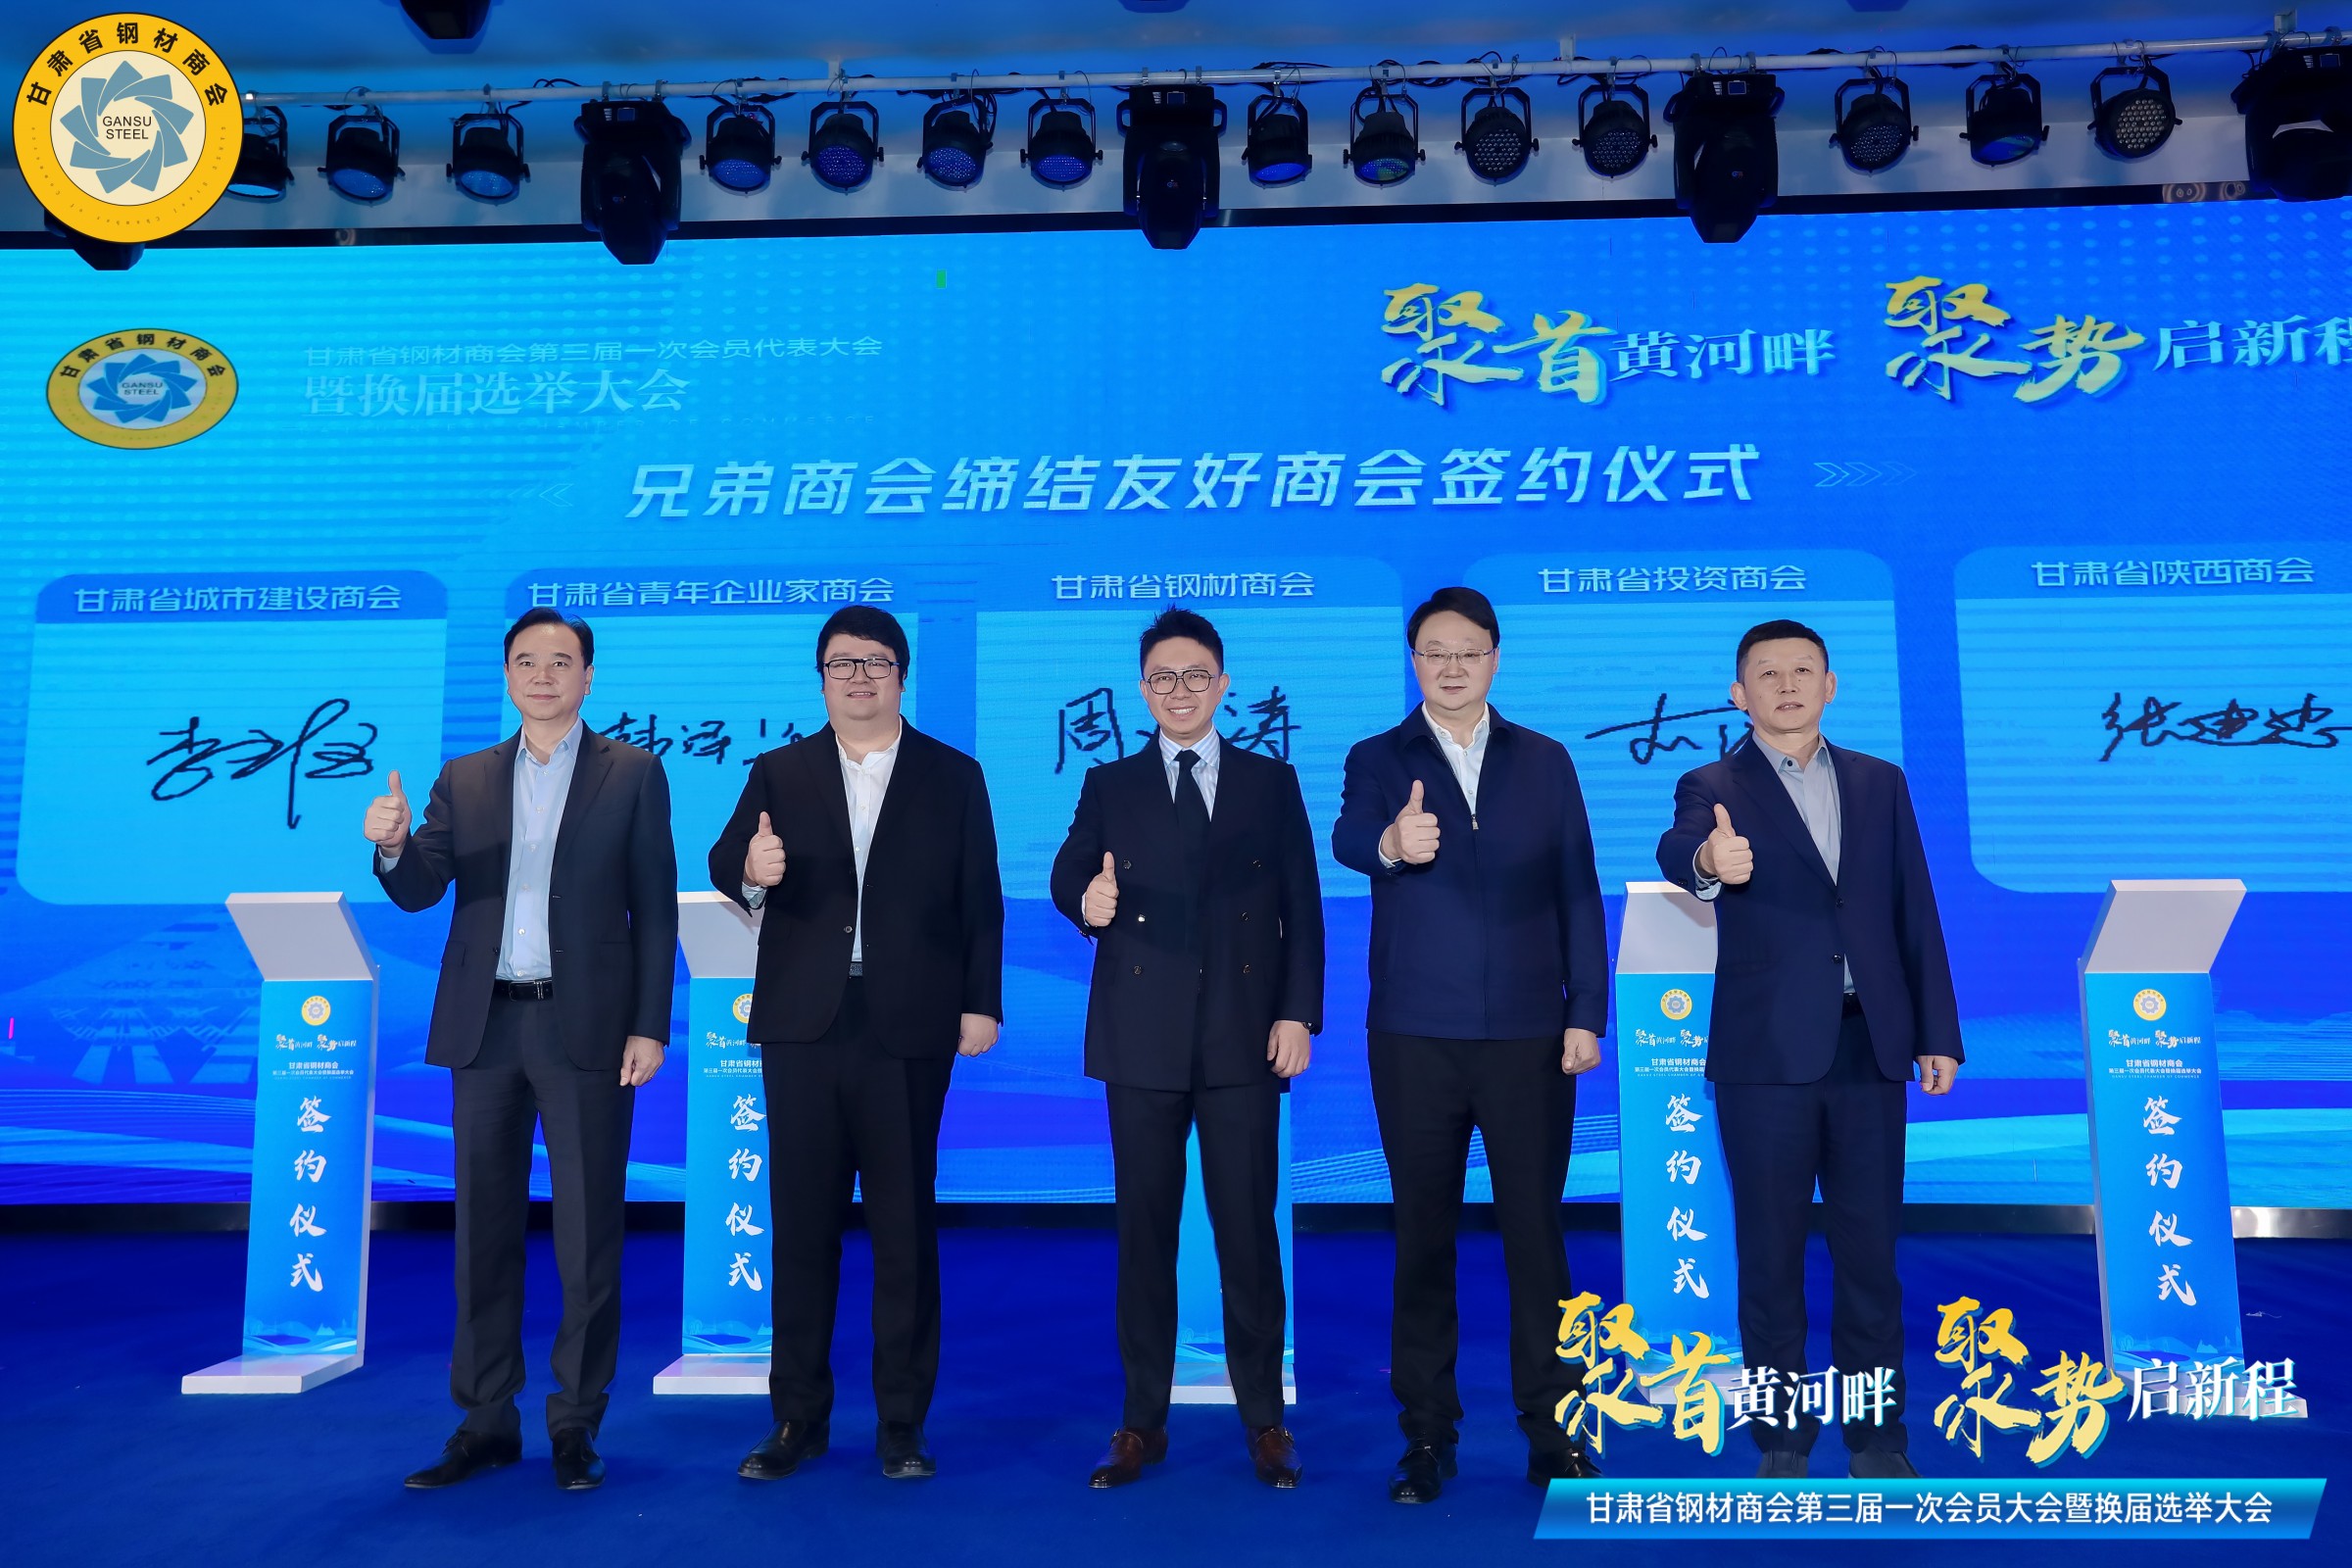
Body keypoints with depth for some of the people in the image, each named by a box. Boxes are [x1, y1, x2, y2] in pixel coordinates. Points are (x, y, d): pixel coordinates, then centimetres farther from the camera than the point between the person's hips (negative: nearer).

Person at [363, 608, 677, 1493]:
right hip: (486, 1027, 3)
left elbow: (655, 907, 0)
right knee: (484, 1231, 9)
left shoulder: (633, 773, 4)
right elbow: (419, 892, 4)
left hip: (585, 1028, -3)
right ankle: (485, 1422, 21)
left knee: (588, 1235, 2)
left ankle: (576, 1426, 14)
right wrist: (393, 848, -19)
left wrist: (650, 1025, -6)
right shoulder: (464, 780, 13)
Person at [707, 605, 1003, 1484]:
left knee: (905, 1227, 4)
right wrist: (750, 870, -26)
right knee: (802, 1223, 7)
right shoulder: (778, 773, 11)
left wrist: (982, 1005, -2)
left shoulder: (954, 777, 8)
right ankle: (798, 1418, 20)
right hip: (803, 1026, 2)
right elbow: (725, 862, -4)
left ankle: (901, 1424, 15)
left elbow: (980, 901, 4)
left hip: (908, 1031, -1)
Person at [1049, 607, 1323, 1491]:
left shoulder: (1272, 781, 8)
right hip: (1141, 1039, 1)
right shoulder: (1109, 786, 11)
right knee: (1144, 1232, 7)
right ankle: (1143, 1423, 18)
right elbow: (1068, 873, 0)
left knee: (1249, 1231, 4)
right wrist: (1087, 901, -23)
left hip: (1245, 1037, -1)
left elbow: (1302, 906, 5)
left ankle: (1264, 1422, 16)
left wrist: (1299, 1014, -3)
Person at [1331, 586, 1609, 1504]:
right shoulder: (1378, 760, 3)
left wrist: (1587, 1012, -1)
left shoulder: (1545, 762, 9)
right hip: (1415, 1038, -1)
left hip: (1529, 1035, 1)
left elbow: (1578, 893, 7)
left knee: (1536, 1232, 6)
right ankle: (1426, 1436, 19)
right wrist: (1389, 844, -42)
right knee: (1423, 1238, 7)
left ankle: (1552, 1434, 19)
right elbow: (1347, 837, -19)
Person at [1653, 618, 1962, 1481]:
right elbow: (1680, 849, -24)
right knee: (1771, 1250, 6)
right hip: (1766, 1054, -3)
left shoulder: (1880, 782, 11)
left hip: (1871, 1047, 3)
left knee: (1870, 1245, 10)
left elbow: (1915, 911, 10)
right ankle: (1783, 1437, 18)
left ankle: (1877, 1433, 23)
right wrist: (1709, 861, -48)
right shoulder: (1713, 786, 0)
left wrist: (1937, 1032, 6)